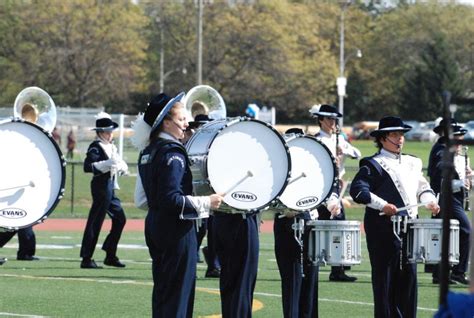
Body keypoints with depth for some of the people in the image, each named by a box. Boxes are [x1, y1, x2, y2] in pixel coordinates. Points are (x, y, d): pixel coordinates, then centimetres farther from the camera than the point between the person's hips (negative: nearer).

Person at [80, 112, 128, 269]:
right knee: (95, 222, -7)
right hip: (101, 187, -9)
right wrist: (106, 163, -31)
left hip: (110, 187, 9)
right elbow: (87, 166, -22)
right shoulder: (96, 147, -11)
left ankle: (110, 255, 19)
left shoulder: (111, 147, 16)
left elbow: (121, 165, 19)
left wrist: (121, 165, -4)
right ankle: (86, 259, -3)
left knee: (120, 219, 12)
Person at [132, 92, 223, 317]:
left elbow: (142, 199, 15)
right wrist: (206, 203, -19)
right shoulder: (173, 154, -17)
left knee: (162, 290, 14)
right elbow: (172, 198, -24)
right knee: (178, 291, -4)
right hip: (177, 231, -9)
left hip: (155, 228, 9)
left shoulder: (147, 152, 11)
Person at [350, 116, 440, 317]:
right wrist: (382, 205, -25)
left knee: (408, 275, 8)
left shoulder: (412, 163, 18)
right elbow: (357, 190, -16)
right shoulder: (373, 165, -5)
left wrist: (430, 201, 5)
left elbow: (422, 187, 26)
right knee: (385, 277, -3)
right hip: (384, 229, -7)